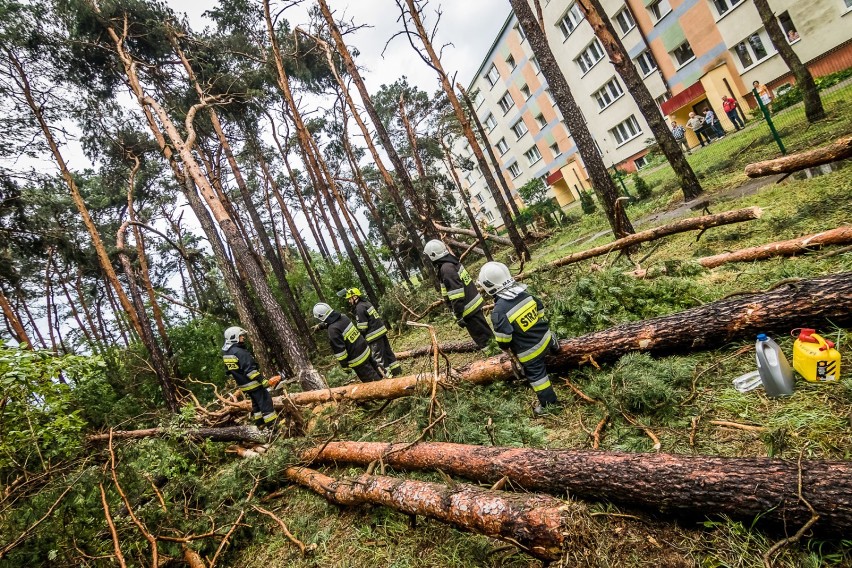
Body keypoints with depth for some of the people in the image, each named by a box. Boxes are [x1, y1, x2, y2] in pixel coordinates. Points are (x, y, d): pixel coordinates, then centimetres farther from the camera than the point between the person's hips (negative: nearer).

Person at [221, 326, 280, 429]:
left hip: (242, 384, 9)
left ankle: (260, 423, 27)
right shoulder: (239, 352, -24)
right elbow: (250, 370, -27)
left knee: (256, 402, 21)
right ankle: (273, 424, -1)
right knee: (265, 400, -3)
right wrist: (264, 381, -24)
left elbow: (231, 370, 17)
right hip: (252, 383, -9)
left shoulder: (225, 352, 7)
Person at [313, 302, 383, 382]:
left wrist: (345, 366, -11)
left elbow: (339, 350, -21)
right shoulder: (343, 317, -1)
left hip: (357, 359, -8)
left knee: (371, 380, 4)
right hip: (365, 349, 8)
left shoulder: (333, 330, -24)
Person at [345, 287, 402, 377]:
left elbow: (362, 328, -16)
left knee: (378, 356, -2)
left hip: (374, 335, -10)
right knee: (387, 351, 18)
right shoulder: (366, 303, 13)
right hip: (381, 330, 10)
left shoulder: (359, 308, -15)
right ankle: (397, 370, 28)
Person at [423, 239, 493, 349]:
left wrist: (458, 316, -21)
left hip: (468, 307, -10)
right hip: (474, 302, 10)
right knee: (485, 333, 21)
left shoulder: (446, 269, -23)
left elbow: (456, 295, -26)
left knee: (483, 337, 2)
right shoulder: (452, 262, 7)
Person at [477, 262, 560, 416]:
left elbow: (503, 338, -24)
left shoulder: (499, 311, -27)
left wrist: (505, 347, -1)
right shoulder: (525, 293, -8)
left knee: (535, 374, 15)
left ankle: (548, 402, 28)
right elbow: (540, 310, 7)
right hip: (544, 337, 4)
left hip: (529, 351, -4)